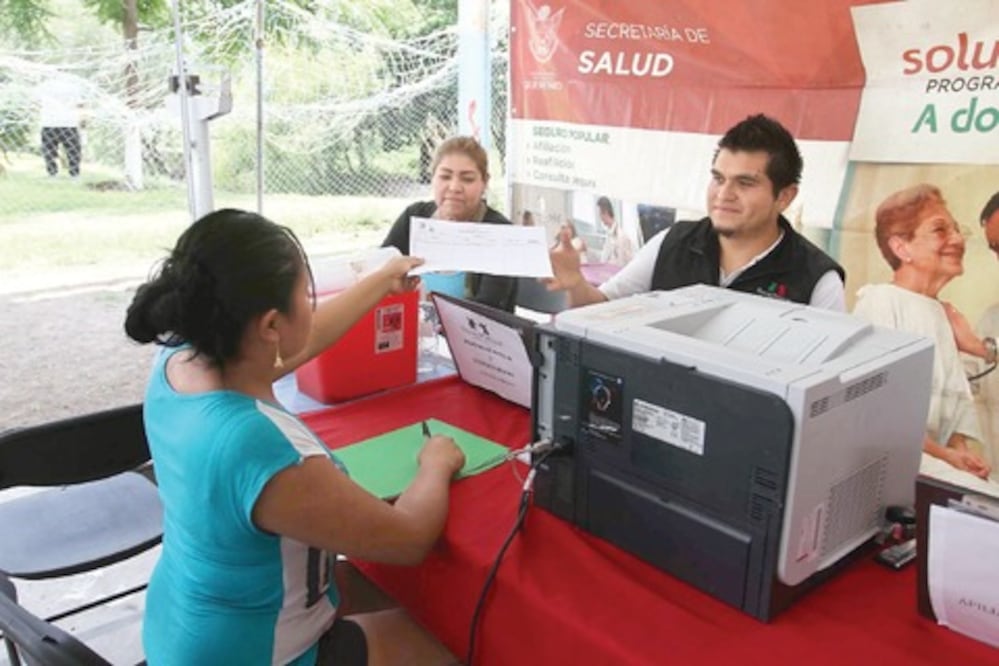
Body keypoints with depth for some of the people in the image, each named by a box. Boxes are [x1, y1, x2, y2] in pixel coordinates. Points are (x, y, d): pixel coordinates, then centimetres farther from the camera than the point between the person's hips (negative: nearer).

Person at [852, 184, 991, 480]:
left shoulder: (944, 313, 14)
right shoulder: (880, 300, -10)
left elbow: (957, 398, 12)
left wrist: (959, 449, -4)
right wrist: (942, 453, -15)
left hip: (931, 466, 7)